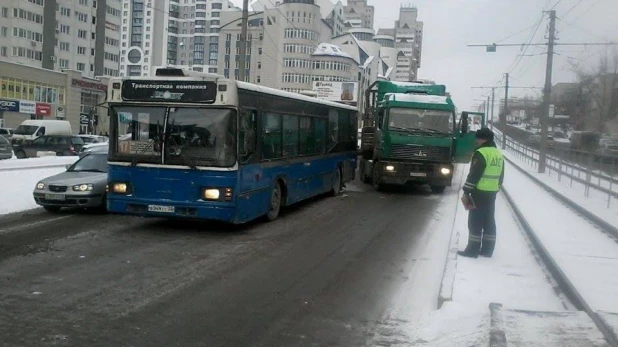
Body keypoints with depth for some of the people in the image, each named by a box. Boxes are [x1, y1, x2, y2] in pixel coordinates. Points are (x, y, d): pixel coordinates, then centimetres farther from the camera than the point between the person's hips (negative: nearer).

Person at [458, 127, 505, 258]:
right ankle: (487, 249, 17)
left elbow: (474, 174, -17)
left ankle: (473, 250, 0)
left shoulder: (481, 153, -15)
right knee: (489, 220, 12)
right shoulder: (499, 154, 13)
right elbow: (500, 176, 19)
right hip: (492, 193, 8)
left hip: (480, 192, -8)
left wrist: (466, 191, -11)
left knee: (475, 221, -2)